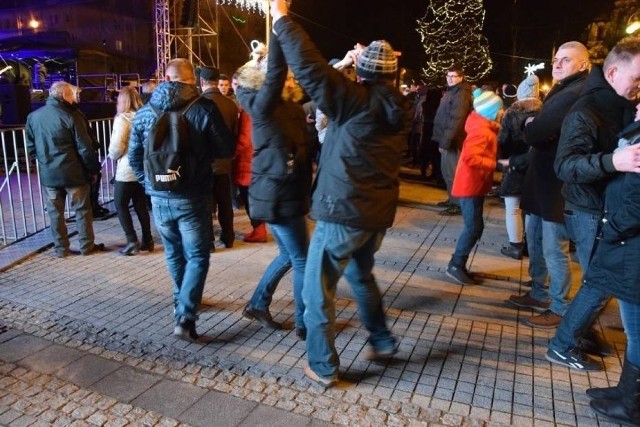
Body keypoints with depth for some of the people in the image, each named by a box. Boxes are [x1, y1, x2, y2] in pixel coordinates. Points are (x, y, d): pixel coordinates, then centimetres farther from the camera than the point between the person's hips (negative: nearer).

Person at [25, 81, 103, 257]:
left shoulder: (33, 117, 4)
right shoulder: (71, 117, -14)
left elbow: (31, 148, 11)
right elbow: (85, 148, -13)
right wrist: (94, 169, -2)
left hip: (48, 174, 5)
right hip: (73, 173, -4)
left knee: (55, 213, 12)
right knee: (82, 210, 8)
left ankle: (61, 248, 19)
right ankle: (86, 246, 15)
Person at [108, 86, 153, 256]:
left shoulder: (122, 118, -12)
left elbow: (116, 147, -16)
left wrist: (113, 155, 4)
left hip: (127, 170, -6)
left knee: (121, 204, 8)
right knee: (141, 205, 15)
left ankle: (132, 241, 3)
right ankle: (147, 240, 18)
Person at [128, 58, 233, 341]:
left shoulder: (144, 113, 3)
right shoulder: (204, 108, -9)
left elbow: (134, 156, 9)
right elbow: (224, 149, -3)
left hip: (159, 197, 4)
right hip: (193, 197, -4)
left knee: (173, 253, 21)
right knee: (197, 256, 5)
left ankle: (182, 301, 39)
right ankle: (185, 316, -5)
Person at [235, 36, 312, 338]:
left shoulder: (292, 107, 10)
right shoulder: (263, 107, -15)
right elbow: (275, 73, -28)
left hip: (289, 193, 8)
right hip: (277, 197, -8)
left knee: (288, 255, 19)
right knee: (302, 260, 2)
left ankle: (257, 305, 35)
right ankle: (305, 324, 18)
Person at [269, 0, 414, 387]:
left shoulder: (356, 100, -13)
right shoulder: (402, 109, 5)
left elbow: (310, 66, -17)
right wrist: (374, 68, 25)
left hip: (342, 212, -7)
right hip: (378, 212, 7)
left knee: (318, 290, 7)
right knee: (362, 275, 30)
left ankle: (324, 368, 17)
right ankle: (383, 341, 39)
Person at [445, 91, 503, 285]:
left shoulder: (486, 128, 14)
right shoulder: (481, 130, -18)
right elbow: (469, 157, -29)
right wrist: (493, 163, -19)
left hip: (475, 185, 10)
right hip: (470, 186, -10)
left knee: (474, 227, 13)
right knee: (474, 228, -6)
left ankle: (458, 264, 19)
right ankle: (455, 265, 3)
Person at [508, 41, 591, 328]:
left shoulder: (576, 94, -19)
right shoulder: (562, 92, 17)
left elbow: (534, 133, -24)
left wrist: (530, 126, -4)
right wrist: (533, 127, -7)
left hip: (557, 185, -10)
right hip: (541, 181, 10)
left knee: (554, 250, 0)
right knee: (535, 243, 18)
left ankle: (560, 308, 15)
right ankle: (539, 294, 33)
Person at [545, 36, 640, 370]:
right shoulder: (586, 112, -18)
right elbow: (564, 165, -29)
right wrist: (613, 161, -43)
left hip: (612, 209, 8)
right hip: (590, 213, -8)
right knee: (601, 283, -2)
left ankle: (582, 331, 33)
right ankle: (562, 346, 12)